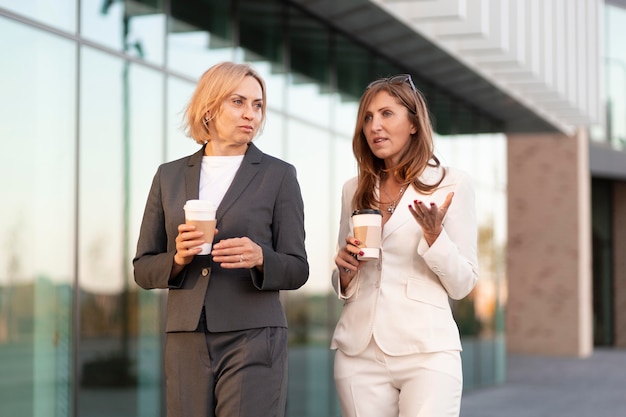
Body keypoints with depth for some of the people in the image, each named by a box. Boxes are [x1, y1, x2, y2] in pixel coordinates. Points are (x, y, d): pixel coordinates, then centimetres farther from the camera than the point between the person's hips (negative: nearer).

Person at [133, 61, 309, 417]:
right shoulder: (170, 177, 11)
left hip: (253, 340, -2)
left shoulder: (278, 175, 4)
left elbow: (297, 270, 4)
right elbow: (143, 270, 12)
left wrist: (259, 257, -16)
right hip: (186, 343, 3)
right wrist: (178, 259, -8)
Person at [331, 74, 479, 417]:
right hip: (359, 351, 4)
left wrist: (434, 235, -16)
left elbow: (462, 284, -1)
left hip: (426, 350, -4)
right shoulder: (354, 190, 12)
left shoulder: (452, 184, 0)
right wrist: (345, 269, -3)